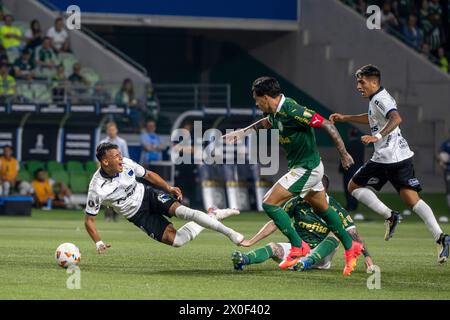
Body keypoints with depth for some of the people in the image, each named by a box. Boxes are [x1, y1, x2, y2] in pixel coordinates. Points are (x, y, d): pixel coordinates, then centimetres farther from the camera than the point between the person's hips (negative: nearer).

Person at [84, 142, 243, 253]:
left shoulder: (126, 163, -15)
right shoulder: (97, 189, -25)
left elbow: (148, 175, 5)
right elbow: (89, 220, -15)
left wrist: (169, 188, -4)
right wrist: (98, 243, -25)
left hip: (148, 194, 2)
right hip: (138, 215, -2)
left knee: (179, 209, -28)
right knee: (175, 240, -16)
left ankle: (229, 232, -19)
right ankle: (212, 218, 5)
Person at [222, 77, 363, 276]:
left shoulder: (292, 111, -25)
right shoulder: (275, 112, 4)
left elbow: (327, 125, -25)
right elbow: (267, 122, 31)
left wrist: (344, 154, -24)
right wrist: (243, 132, 29)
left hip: (306, 169, -9)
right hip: (306, 168, 9)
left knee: (269, 203, -11)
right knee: (323, 210, 20)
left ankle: (298, 247, -5)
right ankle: (350, 247, 32)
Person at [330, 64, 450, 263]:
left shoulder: (380, 99, -11)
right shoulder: (378, 99, 20)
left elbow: (396, 118, -30)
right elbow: (372, 118, 41)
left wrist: (378, 136, -39)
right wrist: (345, 118, 40)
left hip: (386, 158, -9)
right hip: (402, 156, 9)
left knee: (354, 186, 8)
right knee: (412, 200, 0)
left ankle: (389, 215, -5)